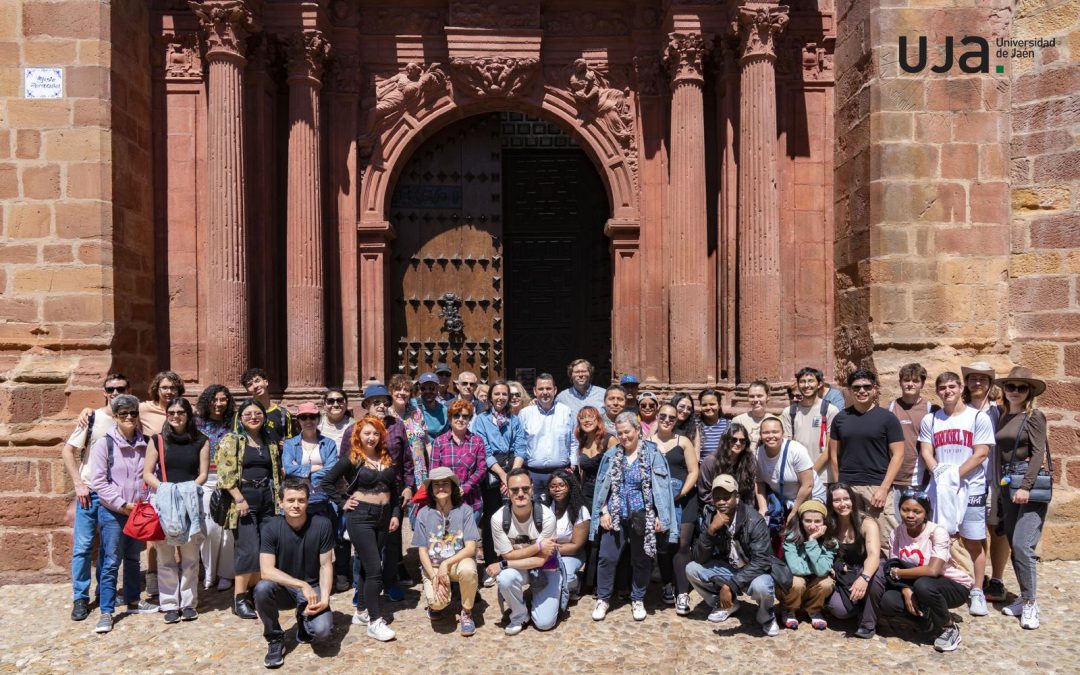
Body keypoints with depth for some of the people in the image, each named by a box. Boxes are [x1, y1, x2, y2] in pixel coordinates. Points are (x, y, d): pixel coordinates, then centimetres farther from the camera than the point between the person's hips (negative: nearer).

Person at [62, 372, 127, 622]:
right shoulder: (92, 419, -6)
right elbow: (68, 451, -5)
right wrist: (78, 484, -10)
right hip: (91, 491, -2)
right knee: (83, 545, 0)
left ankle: (104, 590, 28)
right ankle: (80, 598, 11)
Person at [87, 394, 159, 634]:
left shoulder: (144, 443, 2)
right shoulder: (104, 444, -9)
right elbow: (98, 482, -11)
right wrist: (122, 504, -14)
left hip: (138, 511, 4)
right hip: (112, 512, -4)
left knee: (133, 559, 16)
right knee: (111, 563, -2)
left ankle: (133, 601, 29)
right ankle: (106, 612, 4)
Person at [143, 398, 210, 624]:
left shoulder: (200, 441, 8)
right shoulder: (157, 440, 8)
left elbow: (203, 473, 6)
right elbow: (147, 473, 5)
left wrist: (189, 489, -10)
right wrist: (164, 489, -10)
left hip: (191, 503, 0)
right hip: (164, 501, 0)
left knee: (190, 556, 3)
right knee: (166, 556, 2)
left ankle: (188, 603, 12)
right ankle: (170, 605, 11)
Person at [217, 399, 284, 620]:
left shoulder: (271, 442, 14)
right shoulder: (231, 440, -3)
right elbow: (225, 473, -10)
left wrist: (278, 499, 12)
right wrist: (239, 499, -17)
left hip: (267, 501, 6)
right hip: (243, 500, -6)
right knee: (249, 550, -11)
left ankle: (254, 591, 19)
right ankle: (239, 599, 0)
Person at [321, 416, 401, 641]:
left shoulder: (387, 459, 7)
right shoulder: (352, 459, -7)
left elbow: (395, 489, 12)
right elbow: (326, 482, -4)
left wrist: (396, 514, 6)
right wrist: (343, 502, -6)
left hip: (383, 516, 5)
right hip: (360, 516, -5)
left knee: (370, 567, 13)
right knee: (374, 569, -9)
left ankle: (363, 611, 26)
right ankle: (375, 622, -4)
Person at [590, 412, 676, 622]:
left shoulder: (653, 454, -5)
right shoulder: (611, 455, 4)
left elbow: (662, 487, -6)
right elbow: (602, 485, 8)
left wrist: (660, 517, -10)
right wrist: (604, 512, 0)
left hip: (642, 517, -2)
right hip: (615, 516, 2)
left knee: (642, 560, 10)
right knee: (607, 557, 2)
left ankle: (638, 600, 27)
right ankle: (603, 599, 18)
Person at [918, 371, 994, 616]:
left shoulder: (978, 418, -1)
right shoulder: (930, 420, 8)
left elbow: (981, 453, -6)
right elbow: (926, 453, 5)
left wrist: (955, 474, -14)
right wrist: (938, 471, -14)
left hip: (971, 488, -2)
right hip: (939, 487, 2)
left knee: (973, 542, 2)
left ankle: (977, 593, 11)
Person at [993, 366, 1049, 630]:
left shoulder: (1034, 416, -5)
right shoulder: (1003, 417, 11)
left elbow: (1038, 452, -11)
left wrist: (1026, 487, -17)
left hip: (1030, 483, -6)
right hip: (1007, 484, 6)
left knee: (1022, 544, -12)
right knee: (1014, 545, 9)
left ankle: (1030, 603, 0)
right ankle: (1024, 597, 20)